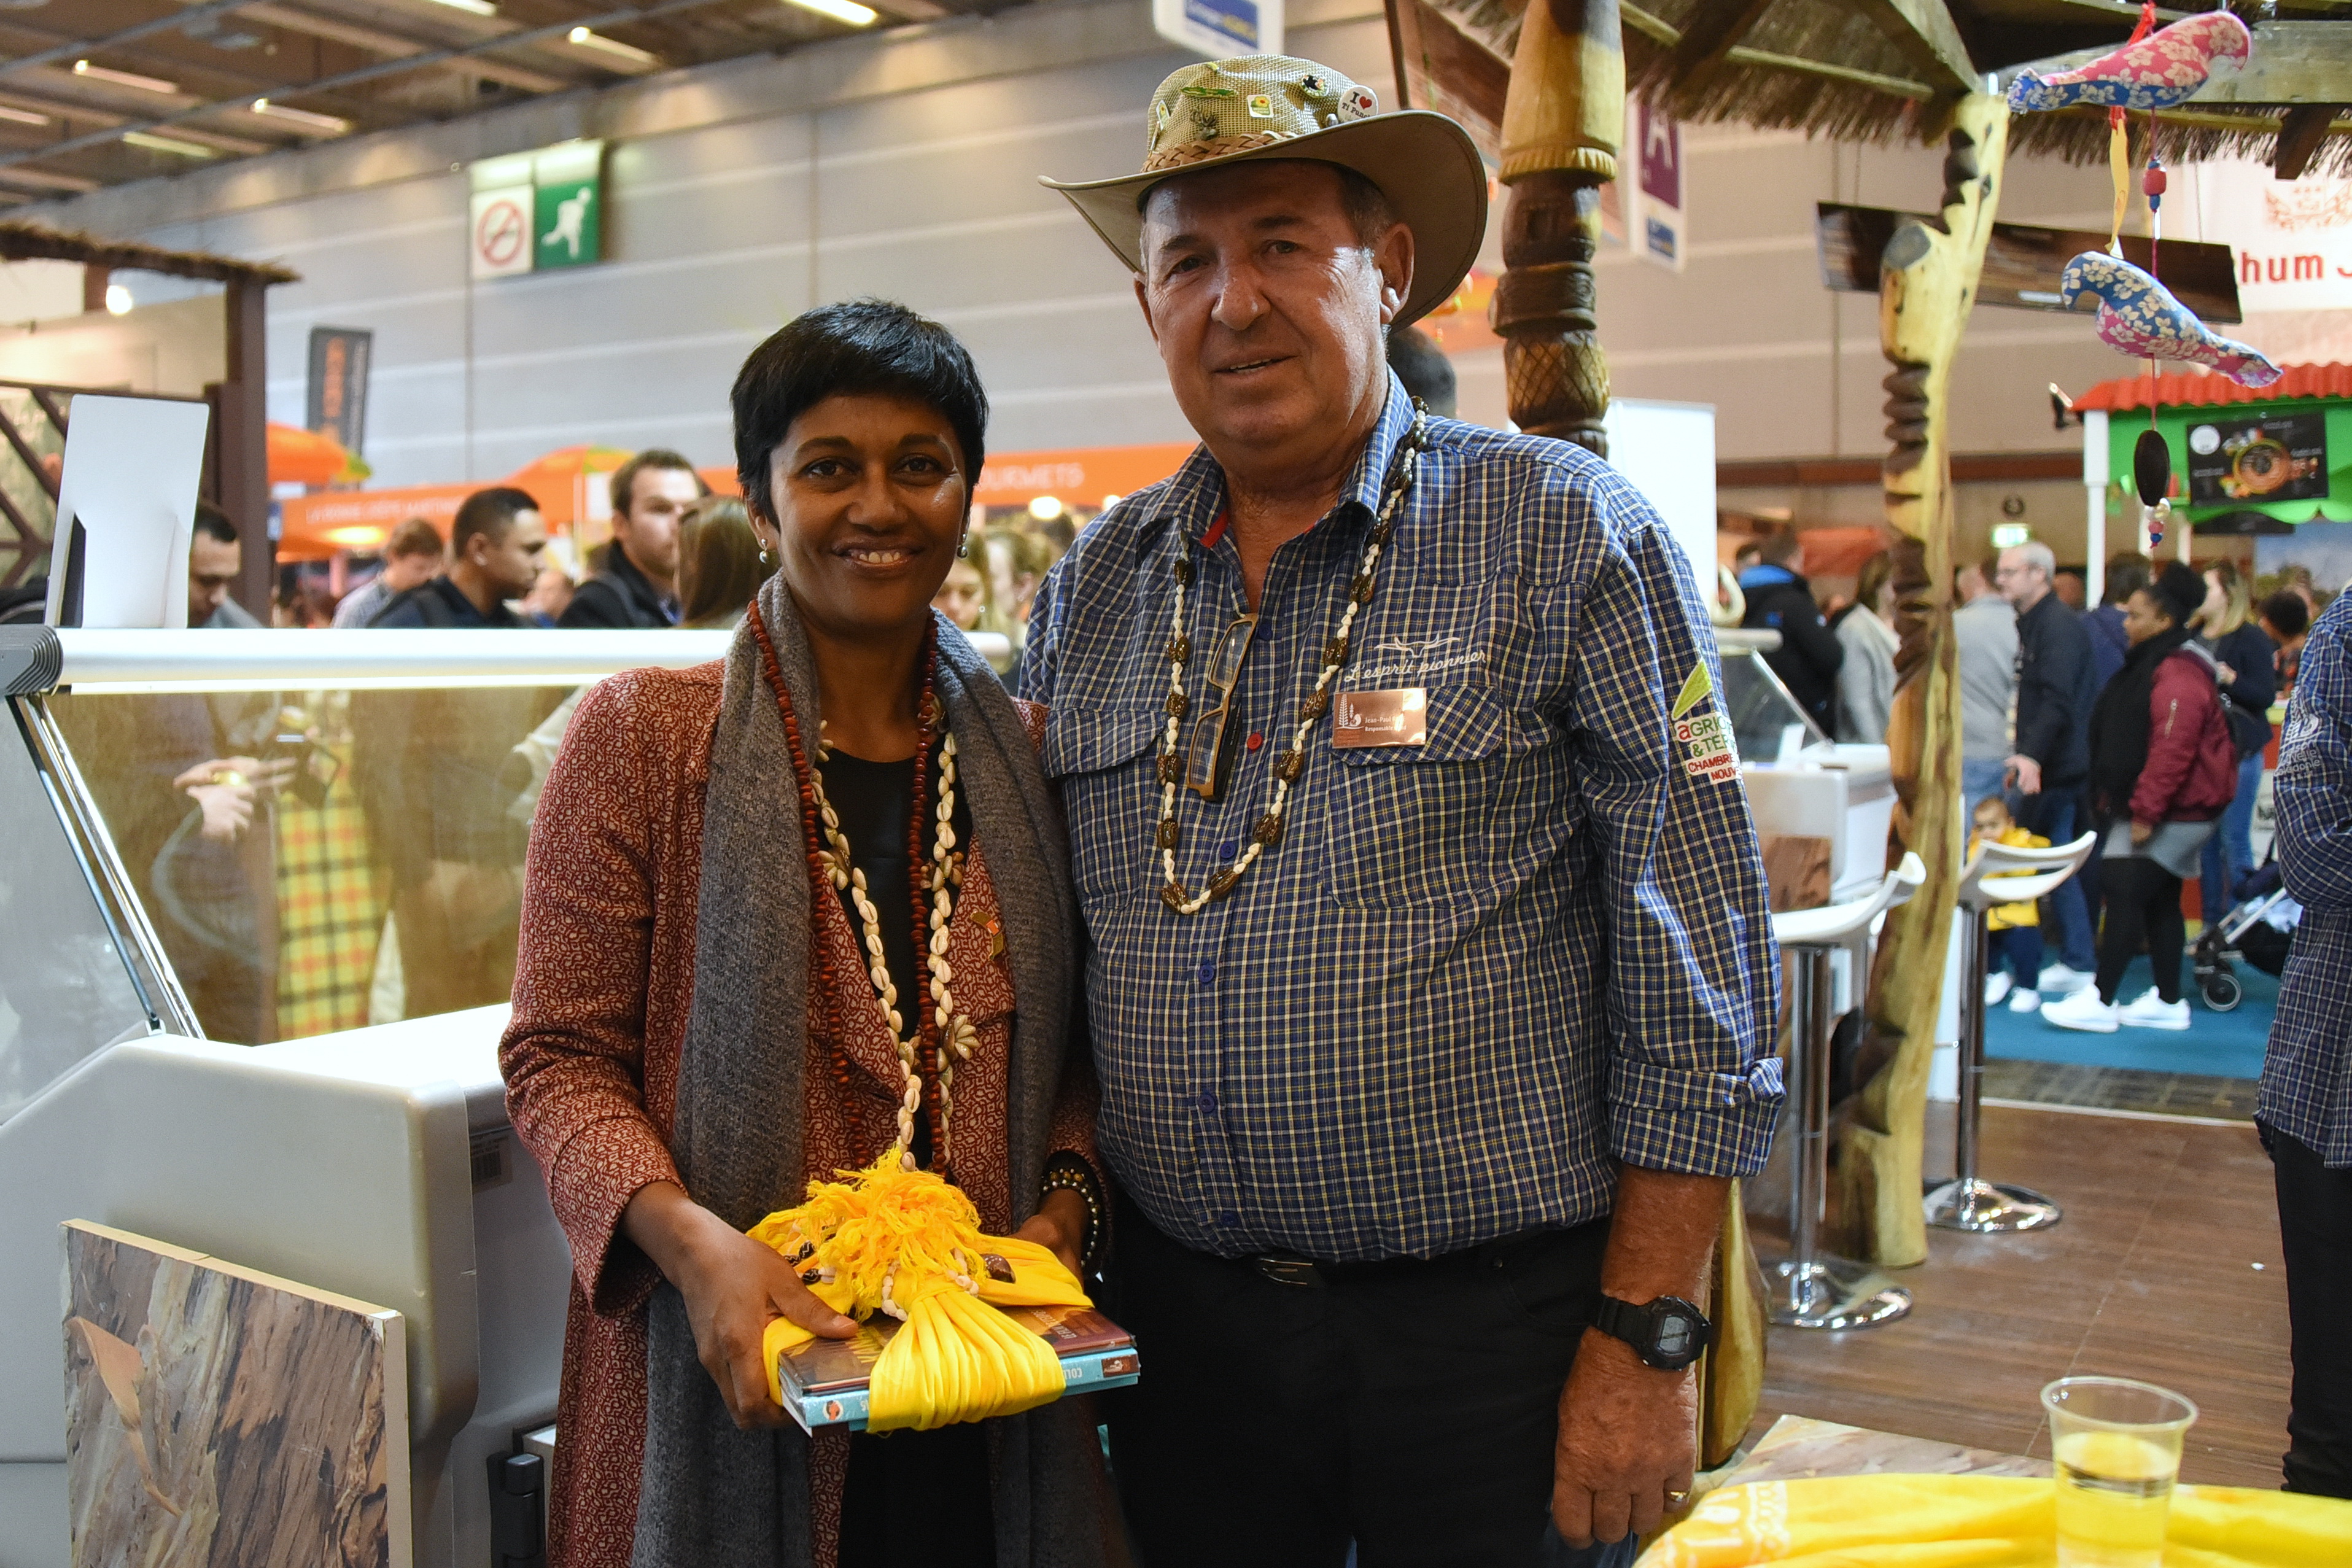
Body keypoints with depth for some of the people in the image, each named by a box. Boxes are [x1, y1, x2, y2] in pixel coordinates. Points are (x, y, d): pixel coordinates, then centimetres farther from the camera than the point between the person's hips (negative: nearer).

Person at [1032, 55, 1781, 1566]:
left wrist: (1648, 1338, -11)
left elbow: (1697, 979, -9)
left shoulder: (1567, 536, -7)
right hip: (1178, 1317, 4)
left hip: (1499, 1329, -3)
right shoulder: (1092, 593, 6)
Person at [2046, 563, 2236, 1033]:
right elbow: (2126, 740, 23)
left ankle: (2101, 1001, -9)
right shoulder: (2154, 663, 16)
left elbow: (2173, 749, -27)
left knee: (2125, 893, -11)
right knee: (2160, 901, 13)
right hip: (2160, 811, 11)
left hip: (2171, 813, -11)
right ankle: (2168, 1001, 20)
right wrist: (2125, 804, 24)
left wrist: (2146, 810, -25)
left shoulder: (2178, 674, -20)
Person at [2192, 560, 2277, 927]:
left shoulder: (2251, 639, -6)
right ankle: (2212, 923, 16)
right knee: (2205, 839, 8)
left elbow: (2267, 696, -12)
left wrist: (2231, 679, -26)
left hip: (2237, 749, -6)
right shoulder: (2192, 637, 11)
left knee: (2234, 839, -4)